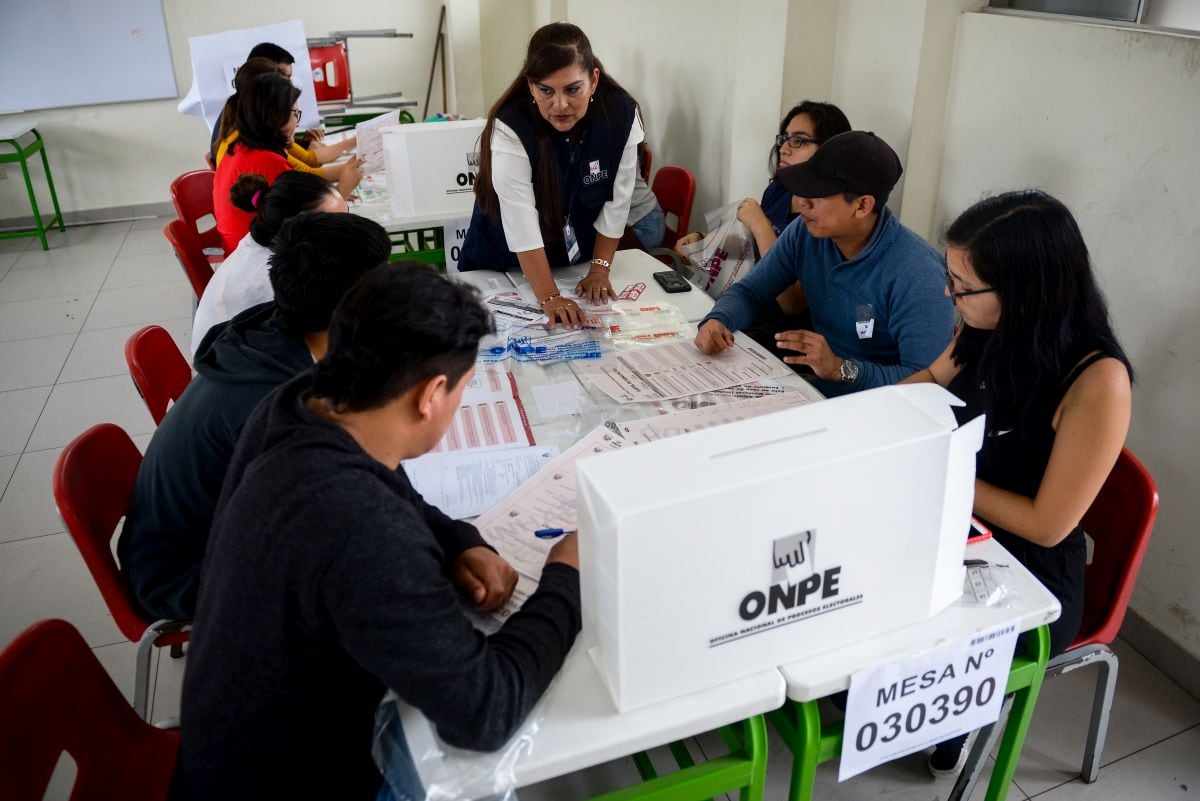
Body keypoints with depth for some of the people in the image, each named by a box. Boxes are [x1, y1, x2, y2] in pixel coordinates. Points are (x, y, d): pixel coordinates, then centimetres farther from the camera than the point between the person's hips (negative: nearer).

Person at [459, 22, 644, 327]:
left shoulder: (621, 114, -20)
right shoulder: (509, 129, -30)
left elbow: (616, 200, -12)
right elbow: (521, 221, -32)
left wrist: (599, 269, -10)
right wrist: (549, 298, -36)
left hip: (579, 257, 3)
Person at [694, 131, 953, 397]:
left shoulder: (916, 273, -23)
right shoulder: (805, 232, -4)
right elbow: (749, 292, 5)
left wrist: (840, 368, -34)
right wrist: (717, 321, -17)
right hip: (813, 390, 6)